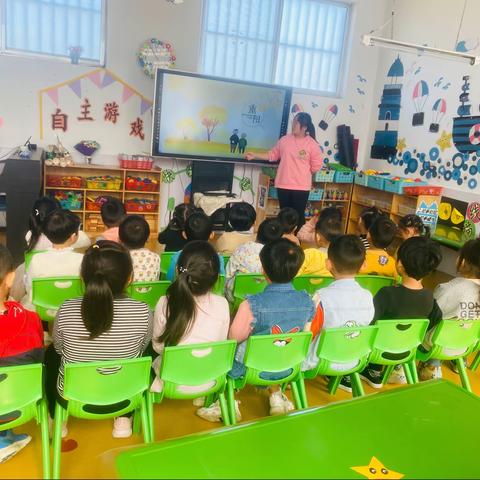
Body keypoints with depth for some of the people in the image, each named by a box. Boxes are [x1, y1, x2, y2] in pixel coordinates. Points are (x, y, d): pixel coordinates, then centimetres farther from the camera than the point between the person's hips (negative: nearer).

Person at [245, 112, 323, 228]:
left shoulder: (312, 144, -6)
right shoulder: (284, 140, 5)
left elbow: (316, 166, -3)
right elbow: (272, 155, 13)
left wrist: (302, 172, 2)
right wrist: (255, 156, 7)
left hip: (301, 186, -3)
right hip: (283, 185, 4)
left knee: (298, 216, 0)